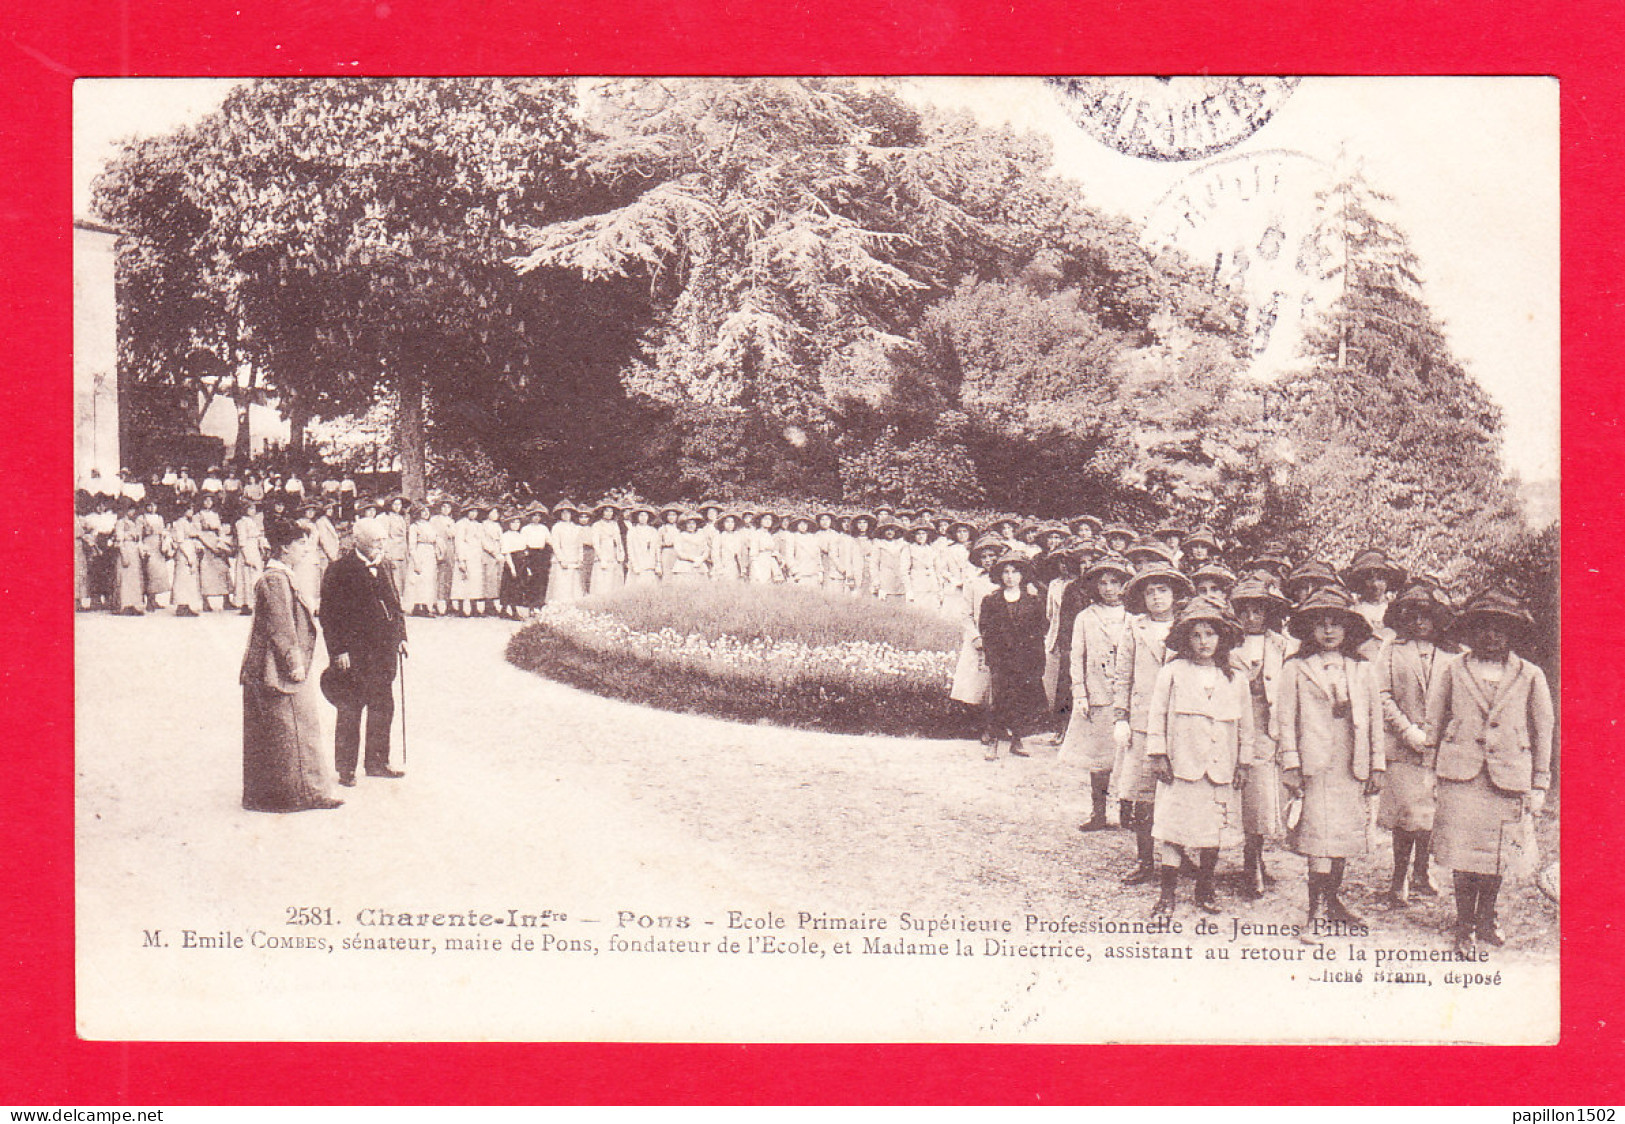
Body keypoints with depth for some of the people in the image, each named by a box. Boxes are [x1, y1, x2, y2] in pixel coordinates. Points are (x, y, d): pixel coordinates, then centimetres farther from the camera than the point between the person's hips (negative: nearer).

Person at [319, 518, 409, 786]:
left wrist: (400, 637, 14)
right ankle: (345, 768, 9)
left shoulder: (384, 566, 11)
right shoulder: (340, 570, -10)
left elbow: (395, 603, 20)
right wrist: (339, 650, -15)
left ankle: (377, 762, 24)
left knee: (383, 706, 12)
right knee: (350, 711, 1)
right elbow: (329, 615, -11)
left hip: (384, 650, 7)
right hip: (354, 652, -7)